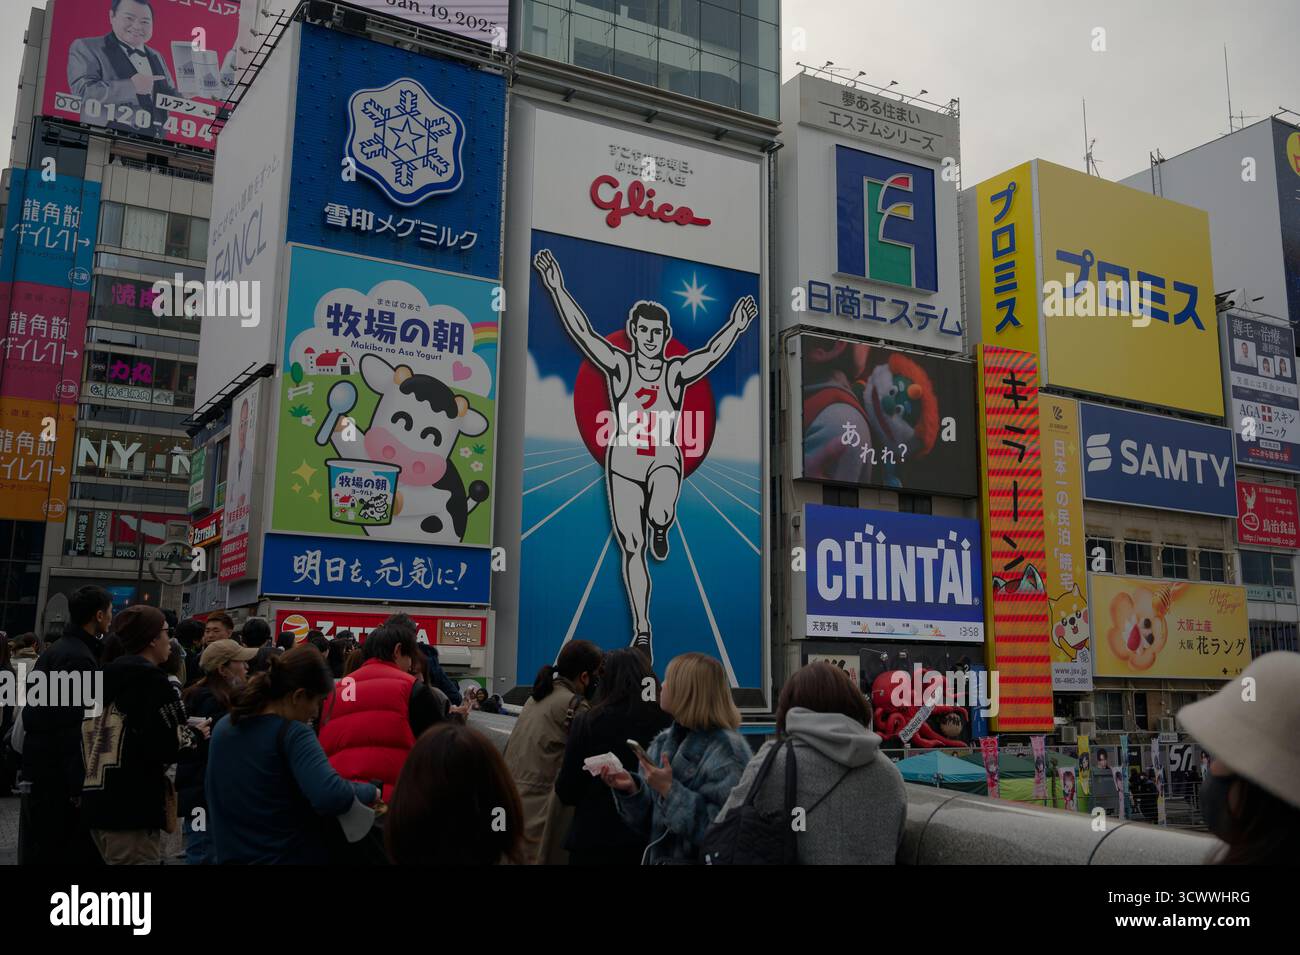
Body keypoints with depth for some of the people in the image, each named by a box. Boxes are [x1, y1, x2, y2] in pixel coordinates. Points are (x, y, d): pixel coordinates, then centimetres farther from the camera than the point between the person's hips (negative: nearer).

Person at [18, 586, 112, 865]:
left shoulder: (56, 650, 14)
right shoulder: (79, 658, -19)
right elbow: (74, 729, -23)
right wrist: (78, 785, -21)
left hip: (40, 769, 10)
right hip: (58, 776, -10)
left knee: (39, 849, 14)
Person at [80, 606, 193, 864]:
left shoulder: (107, 676, 15)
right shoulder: (151, 678, -11)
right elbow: (169, 748, -19)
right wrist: (195, 736, 2)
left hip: (97, 802, 9)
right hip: (132, 809, -9)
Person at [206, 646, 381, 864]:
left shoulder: (222, 727, 2)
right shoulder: (291, 733, -20)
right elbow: (331, 796, -33)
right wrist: (369, 791, -17)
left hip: (230, 854, 6)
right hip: (290, 857, -6)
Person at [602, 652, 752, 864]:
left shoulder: (726, 751, -18)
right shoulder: (662, 743, 4)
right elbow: (649, 818, 8)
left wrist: (670, 790, -25)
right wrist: (632, 788, -11)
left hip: (702, 858, -6)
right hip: (660, 856, 7)